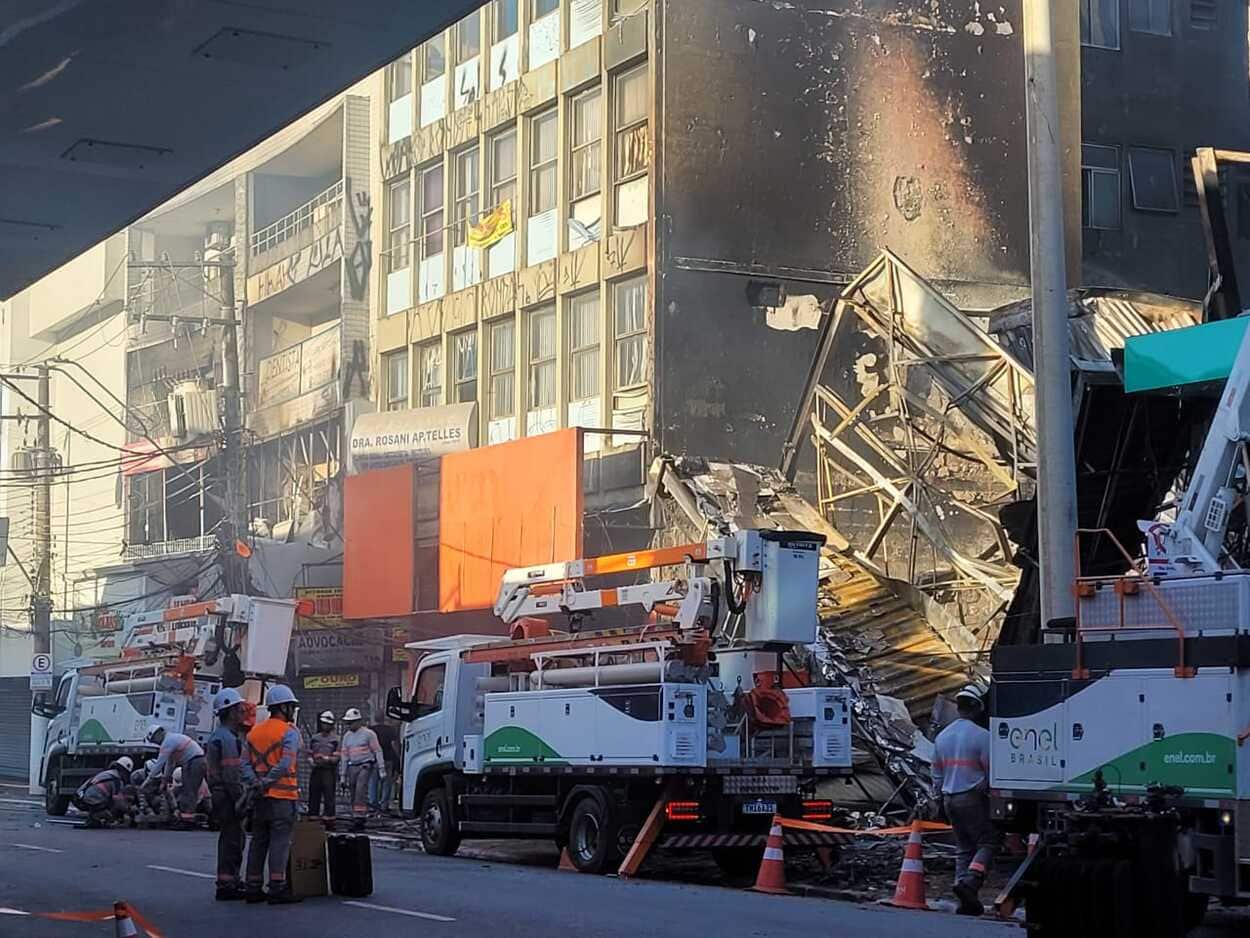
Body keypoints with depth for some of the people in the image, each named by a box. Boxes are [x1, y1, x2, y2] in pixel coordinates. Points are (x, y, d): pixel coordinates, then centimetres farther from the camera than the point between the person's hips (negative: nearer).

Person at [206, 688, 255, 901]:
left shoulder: (216, 737, 18)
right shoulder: (227, 739, -17)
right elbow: (231, 775, -21)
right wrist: (240, 799, -18)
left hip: (220, 795, 11)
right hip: (228, 797, -11)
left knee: (234, 838, 19)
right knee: (232, 839, -7)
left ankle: (230, 880, 28)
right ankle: (226, 885, -7)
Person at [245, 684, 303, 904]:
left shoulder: (254, 733, 14)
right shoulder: (289, 732, -7)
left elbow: (247, 764, 8)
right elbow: (286, 764, -19)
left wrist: (255, 785, 5)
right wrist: (266, 783, -15)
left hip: (259, 796, 7)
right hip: (282, 795, -7)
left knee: (258, 841, 11)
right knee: (280, 841, -5)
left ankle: (253, 887, 12)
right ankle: (277, 888, -8)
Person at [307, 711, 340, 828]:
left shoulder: (335, 739, -1)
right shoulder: (315, 738, 14)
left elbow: (336, 758, -4)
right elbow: (309, 753, 20)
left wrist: (326, 758, -19)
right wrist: (311, 759, -1)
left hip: (329, 771, -5)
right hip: (316, 770, 5)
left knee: (328, 796, -7)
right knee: (313, 795, 7)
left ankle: (329, 822, -6)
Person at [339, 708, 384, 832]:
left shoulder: (368, 734, -3)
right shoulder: (347, 736, 14)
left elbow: (377, 751, -3)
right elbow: (344, 756, 17)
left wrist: (381, 770, -7)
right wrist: (342, 776, 16)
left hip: (366, 766, -6)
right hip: (352, 767, 6)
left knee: (360, 789, -22)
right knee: (354, 794, 4)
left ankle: (359, 817, -24)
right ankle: (356, 820, 10)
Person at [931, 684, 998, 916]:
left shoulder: (942, 736, 11)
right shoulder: (981, 736, -10)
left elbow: (937, 774, 17)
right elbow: (992, 772, -10)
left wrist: (939, 800, 25)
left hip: (949, 799, 7)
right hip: (972, 798, -7)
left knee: (963, 848, 11)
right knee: (987, 843, -1)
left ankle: (968, 901, 7)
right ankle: (969, 881, -22)